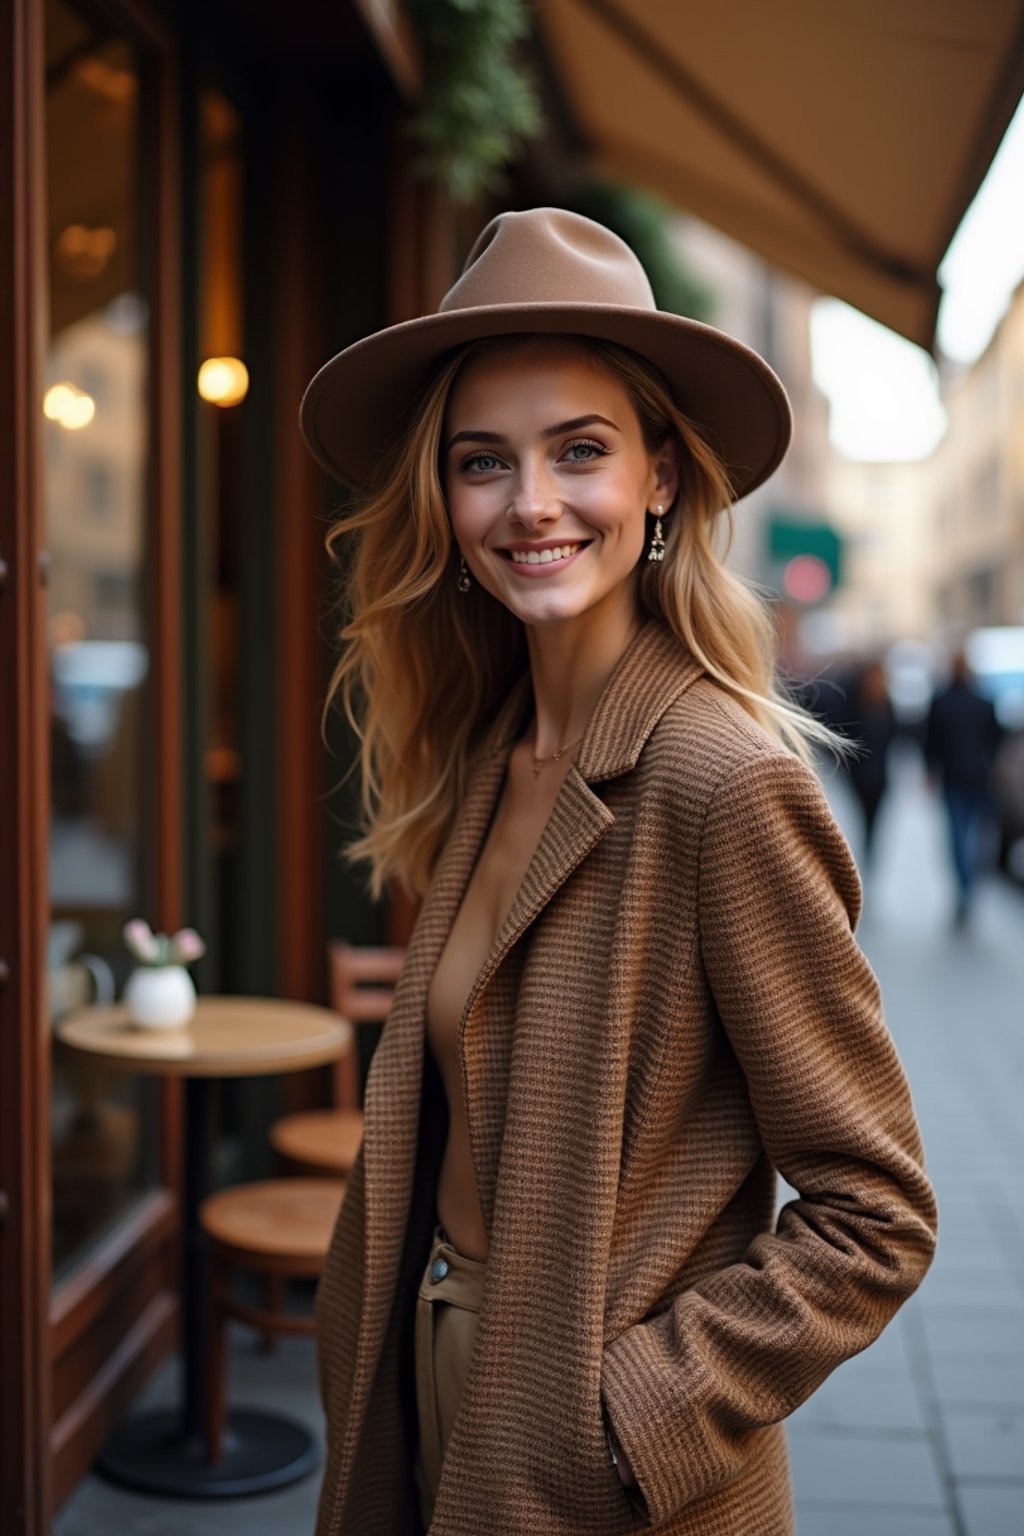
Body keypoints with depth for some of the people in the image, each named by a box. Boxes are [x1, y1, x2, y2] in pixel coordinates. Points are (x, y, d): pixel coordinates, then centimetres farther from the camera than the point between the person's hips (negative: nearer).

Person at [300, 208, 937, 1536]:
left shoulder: (725, 779, -23)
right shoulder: (482, 753, -1)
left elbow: (874, 1219, -17)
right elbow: (462, 1118, 6)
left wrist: (630, 1420, -18)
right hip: (435, 1412, 6)